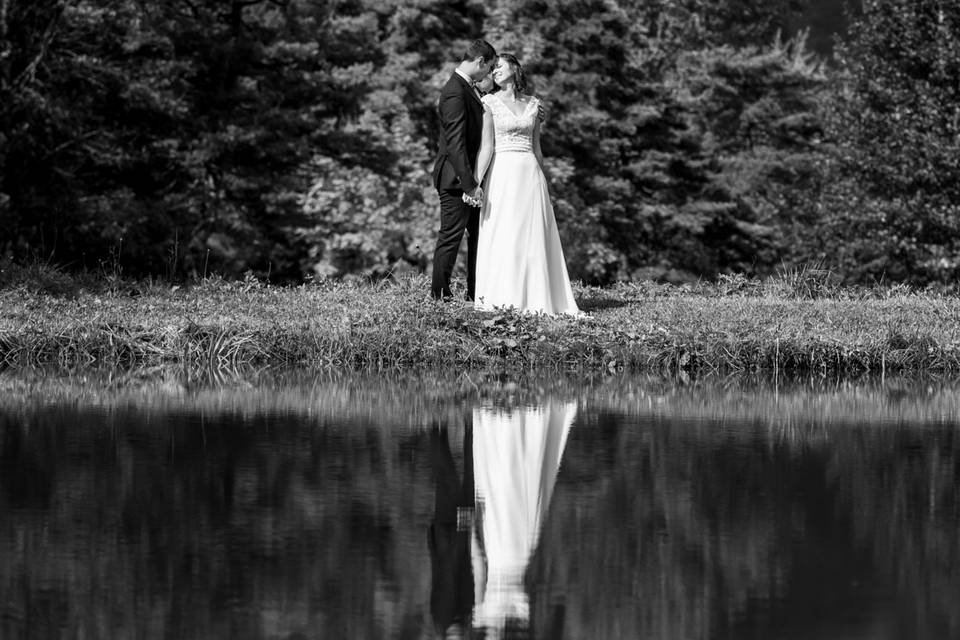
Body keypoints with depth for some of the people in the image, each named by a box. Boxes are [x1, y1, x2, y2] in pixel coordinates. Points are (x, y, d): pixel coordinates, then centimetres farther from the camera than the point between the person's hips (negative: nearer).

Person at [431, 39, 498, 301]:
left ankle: (476, 293, 20)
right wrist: (469, 184, -27)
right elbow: (455, 143, -25)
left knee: (479, 234, 13)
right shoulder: (455, 93, -21)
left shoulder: (468, 88, 11)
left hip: (470, 175, 10)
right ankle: (439, 295, 5)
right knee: (451, 237, -3)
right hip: (455, 178, -10)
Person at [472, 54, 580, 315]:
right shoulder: (490, 102, 0)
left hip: (530, 174, 4)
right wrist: (476, 182, -16)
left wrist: (543, 182, 17)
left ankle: (534, 297, 5)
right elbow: (487, 146, -7)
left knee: (533, 236, 2)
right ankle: (501, 298, -4)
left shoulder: (532, 104, 12)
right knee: (502, 234, -6)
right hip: (502, 173, -4)